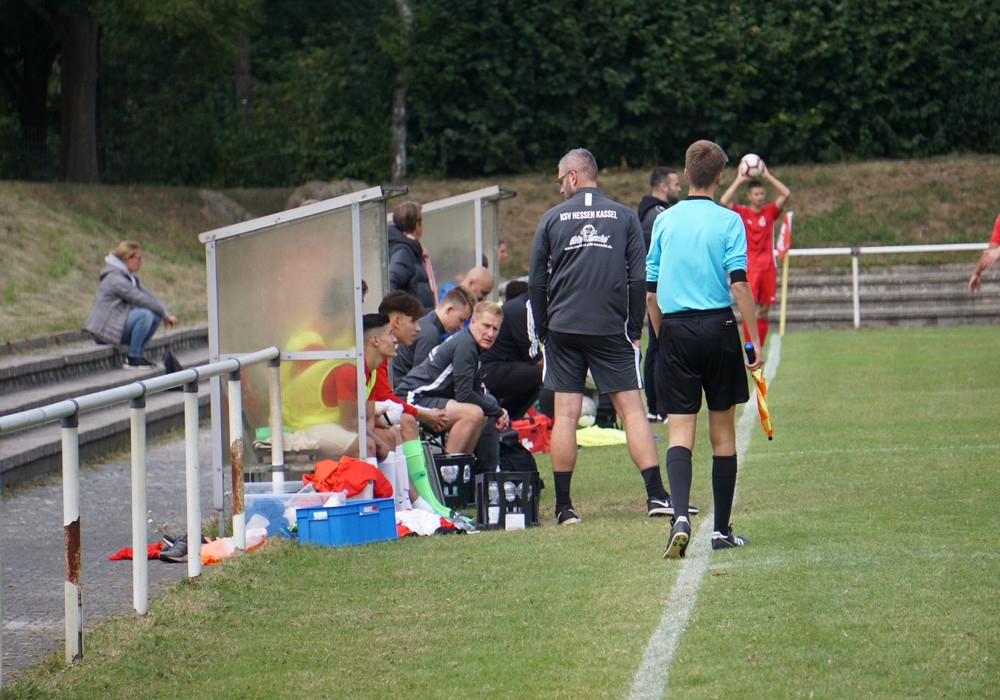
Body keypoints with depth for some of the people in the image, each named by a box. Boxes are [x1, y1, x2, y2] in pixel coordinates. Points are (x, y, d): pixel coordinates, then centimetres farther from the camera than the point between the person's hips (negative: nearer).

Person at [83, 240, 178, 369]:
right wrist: (165, 313, -15)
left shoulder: (130, 278, 16)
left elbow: (148, 296, 9)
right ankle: (131, 359, -19)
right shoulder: (115, 279, -17)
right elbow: (140, 299, -20)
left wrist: (166, 313, -4)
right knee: (145, 315, -27)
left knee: (155, 317, 1)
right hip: (104, 329, -10)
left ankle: (137, 355, 2)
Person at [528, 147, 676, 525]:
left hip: (563, 329, 0)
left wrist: (543, 331, 15)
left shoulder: (551, 219, 3)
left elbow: (536, 283, 5)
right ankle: (656, 495, -7)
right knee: (632, 409, 1)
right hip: (611, 330, 0)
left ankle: (563, 505, 3)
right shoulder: (625, 217, 3)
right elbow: (639, 279, 1)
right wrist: (634, 331, 8)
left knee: (565, 415, 3)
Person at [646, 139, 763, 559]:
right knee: (722, 430, 9)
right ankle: (721, 530, 14)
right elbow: (738, 284, -11)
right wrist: (754, 338, -7)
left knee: (680, 430, -2)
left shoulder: (664, 221, 6)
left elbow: (651, 290, 9)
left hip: (674, 330, 2)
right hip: (717, 327, -2)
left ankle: (679, 515, -25)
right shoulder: (727, 221, -4)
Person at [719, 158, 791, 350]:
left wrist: (767, 176, 0)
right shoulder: (741, 213, 1)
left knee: (764, 311, 5)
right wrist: (739, 180, -9)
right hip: (749, 268, -3)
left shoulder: (770, 212, 8)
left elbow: (786, 194, -1)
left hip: (768, 268, 3)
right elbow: (723, 201, -15)